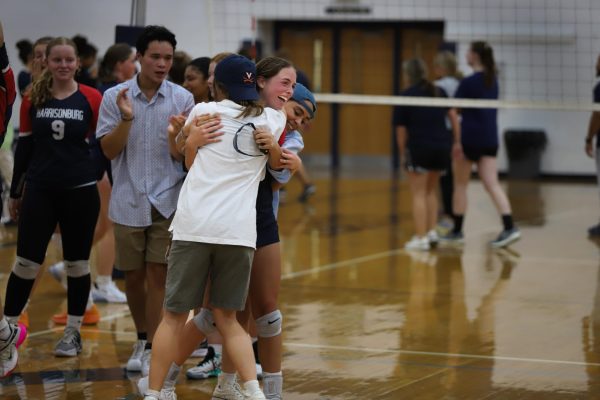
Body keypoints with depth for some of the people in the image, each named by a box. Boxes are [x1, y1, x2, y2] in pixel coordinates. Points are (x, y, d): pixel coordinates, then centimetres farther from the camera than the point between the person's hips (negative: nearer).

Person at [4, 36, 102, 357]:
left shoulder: (92, 99, -3)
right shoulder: (34, 99, 2)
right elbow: (24, 146, 8)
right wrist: (15, 192, 10)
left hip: (80, 192, -1)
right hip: (39, 191, 1)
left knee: (77, 264, 8)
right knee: (26, 262, 1)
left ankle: (73, 333, 19)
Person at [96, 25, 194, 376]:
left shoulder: (183, 99, -2)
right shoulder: (115, 96, -1)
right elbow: (109, 150, -5)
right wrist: (126, 119, -21)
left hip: (167, 201, -1)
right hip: (129, 201, 1)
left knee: (158, 275, -5)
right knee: (133, 277, 11)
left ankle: (152, 350, -1)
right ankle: (142, 340, 29)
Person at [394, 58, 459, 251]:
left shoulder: (405, 96, 0)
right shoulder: (439, 92, 14)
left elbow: (401, 131, -1)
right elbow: (453, 116, 8)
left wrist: (404, 154, 7)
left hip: (419, 148, -5)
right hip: (442, 147, 5)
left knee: (418, 194, 1)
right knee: (430, 191, 20)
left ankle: (421, 238, -3)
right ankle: (432, 232, 15)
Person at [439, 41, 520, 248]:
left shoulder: (469, 82, -12)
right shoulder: (492, 81, 10)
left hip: (470, 138, -6)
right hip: (490, 138, 6)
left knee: (460, 184, 8)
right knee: (492, 184, -1)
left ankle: (457, 231, 14)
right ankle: (509, 227, -15)